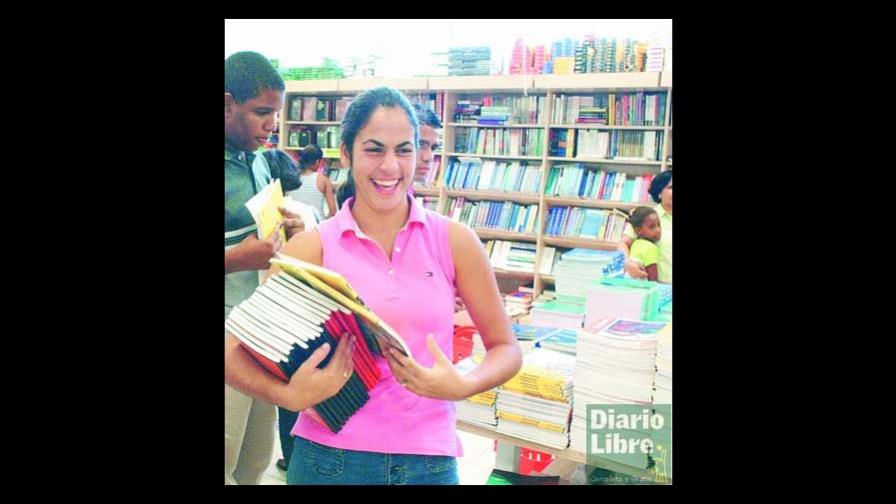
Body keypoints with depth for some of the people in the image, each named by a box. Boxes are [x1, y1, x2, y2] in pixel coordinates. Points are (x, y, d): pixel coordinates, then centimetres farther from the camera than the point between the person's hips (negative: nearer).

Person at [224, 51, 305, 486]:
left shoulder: (258, 160, 10)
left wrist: (286, 228, 2)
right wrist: (239, 259, -27)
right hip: (231, 334, -7)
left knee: (256, 460, 15)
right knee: (230, 458, 0)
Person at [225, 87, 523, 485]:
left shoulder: (454, 241, -4)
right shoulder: (312, 247, -6)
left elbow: (505, 349, 3)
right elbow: (235, 352, -6)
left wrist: (461, 386, -16)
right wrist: (291, 395, -24)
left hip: (430, 461, 1)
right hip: (329, 458, 0)